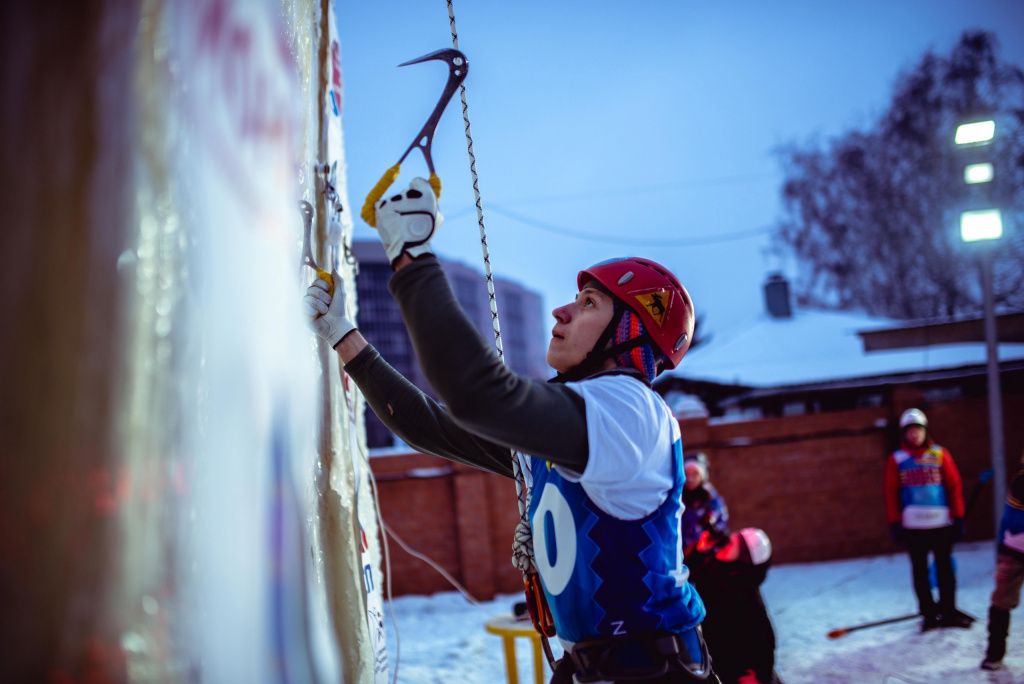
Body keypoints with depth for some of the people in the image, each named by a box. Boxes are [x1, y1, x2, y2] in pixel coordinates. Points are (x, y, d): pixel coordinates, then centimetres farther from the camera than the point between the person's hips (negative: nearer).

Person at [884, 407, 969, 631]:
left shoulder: (940, 455, 3)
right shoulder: (896, 460, 2)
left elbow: (954, 487, 3)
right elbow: (891, 493, 2)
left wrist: (958, 518, 0)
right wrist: (894, 523, -2)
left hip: (941, 523, 0)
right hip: (912, 526, 0)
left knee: (945, 568, 4)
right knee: (920, 571, 4)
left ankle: (948, 612, 13)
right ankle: (929, 614, 12)